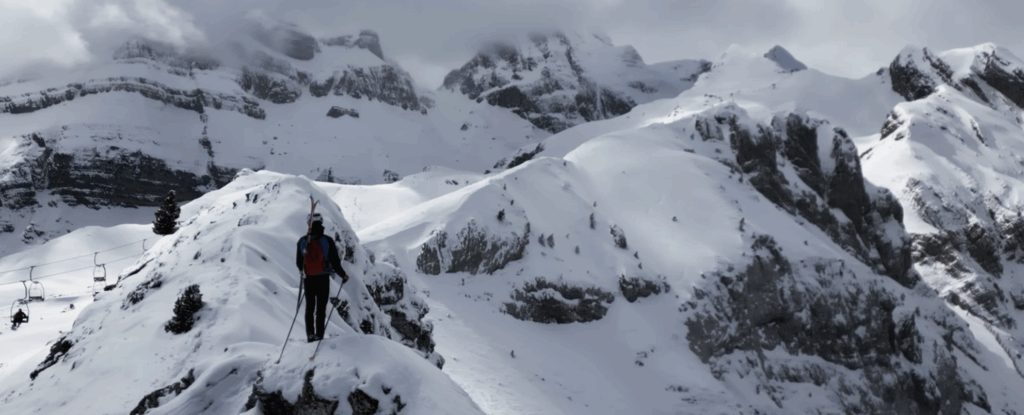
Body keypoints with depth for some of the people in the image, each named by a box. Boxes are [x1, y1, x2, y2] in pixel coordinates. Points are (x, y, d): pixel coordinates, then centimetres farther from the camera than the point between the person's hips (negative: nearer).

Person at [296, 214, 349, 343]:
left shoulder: (302, 241, 0)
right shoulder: (327, 241, -10)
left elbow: (299, 263, 10)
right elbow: (334, 261, -8)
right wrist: (343, 275, 6)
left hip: (308, 279, 3)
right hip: (323, 279, -3)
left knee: (309, 307, 14)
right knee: (321, 307, 3)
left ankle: (310, 334, 8)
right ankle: (319, 334, 0)